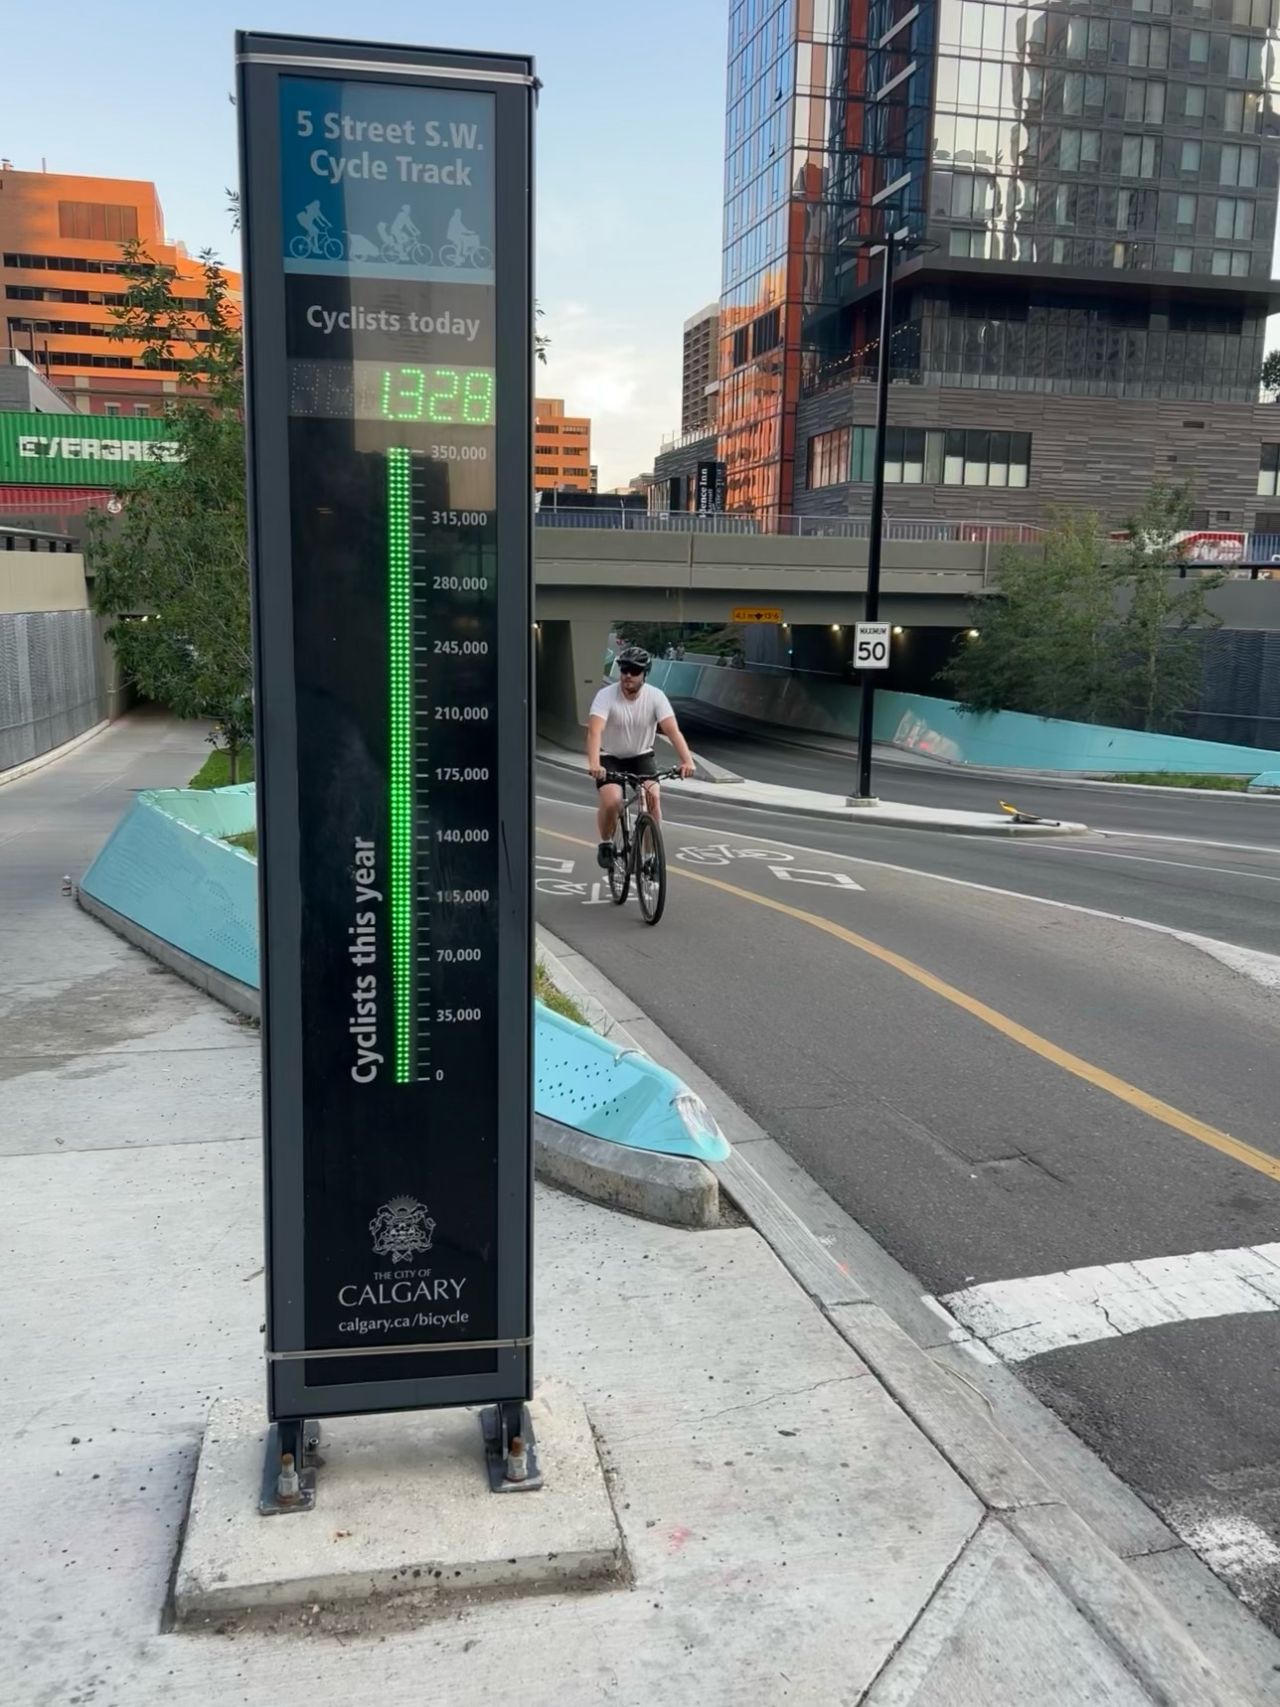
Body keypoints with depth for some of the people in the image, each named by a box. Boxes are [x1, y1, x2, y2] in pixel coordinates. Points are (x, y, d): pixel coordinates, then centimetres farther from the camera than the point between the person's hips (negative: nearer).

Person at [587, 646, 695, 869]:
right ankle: (606, 844, 7)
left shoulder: (656, 696, -17)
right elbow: (595, 730, -35)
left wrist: (687, 761, -43)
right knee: (611, 802, -23)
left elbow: (673, 730, -27)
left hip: (642, 756, 2)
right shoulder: (606, 696, -22)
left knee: (652, 798, -20)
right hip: (610, 758, -2)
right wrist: (594, 764, -52)